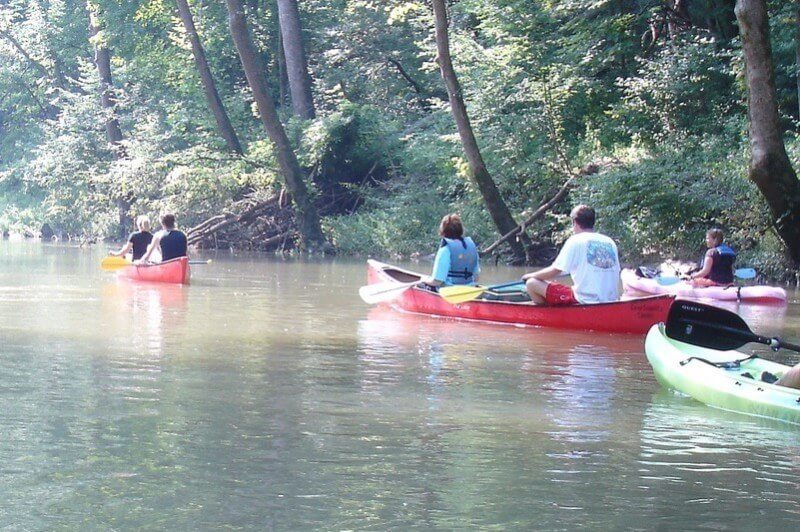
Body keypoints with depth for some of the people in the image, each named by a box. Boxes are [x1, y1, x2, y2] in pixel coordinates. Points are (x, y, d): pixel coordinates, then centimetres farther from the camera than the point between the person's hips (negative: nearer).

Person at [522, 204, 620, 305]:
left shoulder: (576, 240, -4)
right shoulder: (610, 242, 11)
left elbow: (554, 271, -4)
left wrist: (531, 276, 13)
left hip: (584, 301, -7)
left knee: (532, 284, -1)